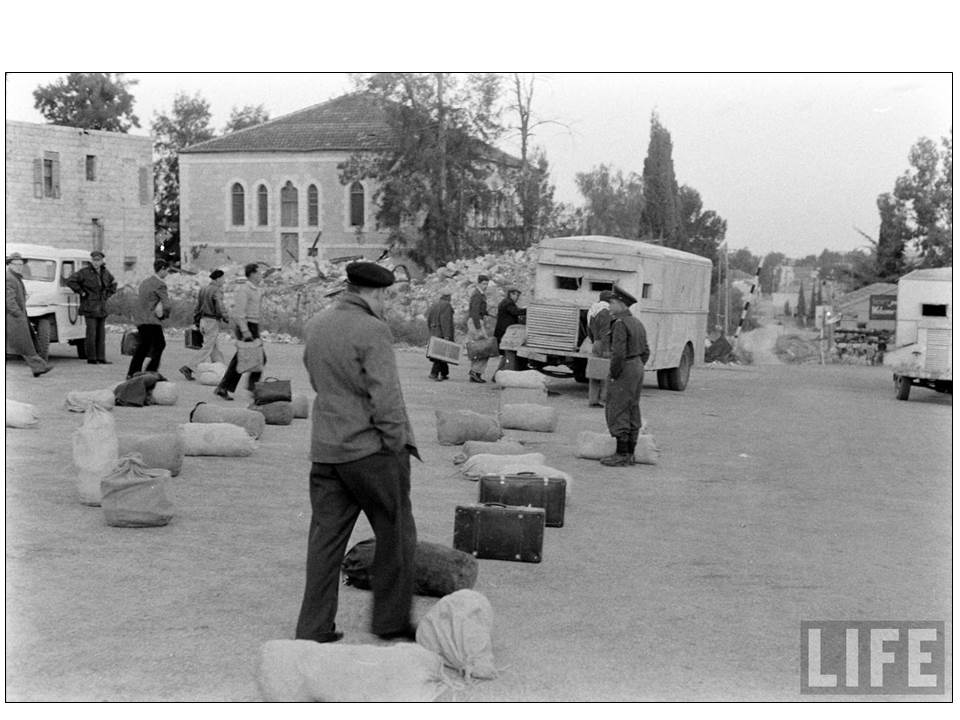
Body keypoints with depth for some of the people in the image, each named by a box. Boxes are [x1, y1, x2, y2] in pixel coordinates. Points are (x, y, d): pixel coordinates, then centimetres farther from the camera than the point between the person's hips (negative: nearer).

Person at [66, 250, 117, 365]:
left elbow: (113, 283, 28)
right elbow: (70, 281, -14)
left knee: (101, 334, 7)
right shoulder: (85, 272, -9)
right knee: (91, 333, -8)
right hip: (89, 307, -6)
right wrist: (81, 292, -13)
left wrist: (108, 294, 14)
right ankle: (91, 358, -3)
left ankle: (101, 358, 11)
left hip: (102, 307, 6)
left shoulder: (105, 272, 9)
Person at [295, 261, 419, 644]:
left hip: (325, 449, 7)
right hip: (370, 448, -7)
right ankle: (391, 619, 17)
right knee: (396, 534, 9)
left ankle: (314, 626, 10)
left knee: (326, 536, 10)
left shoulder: (314, 326, 8)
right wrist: (400, 443, -9)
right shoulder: (372, 331, -15)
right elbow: (386, 397, -17)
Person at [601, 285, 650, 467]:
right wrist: (636, 372, 16)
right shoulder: (637, 323, 12)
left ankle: (621, 455, -4)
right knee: (632, 413, 11)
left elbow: (618, 353, -24)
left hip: (623, 372, -9)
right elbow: (645, 353, 16)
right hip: (637, 370, 10)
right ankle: (630, 454, 15)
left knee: (618, 414, -5)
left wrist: (614, 376, -14)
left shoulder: (620, 324, -17)